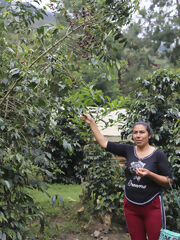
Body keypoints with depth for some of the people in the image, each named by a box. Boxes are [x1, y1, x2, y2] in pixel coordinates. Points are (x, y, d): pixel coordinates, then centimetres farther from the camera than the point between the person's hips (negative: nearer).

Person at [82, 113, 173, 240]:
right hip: (131, 206, 3)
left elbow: (169, 181, -7)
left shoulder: (158, 154, -7)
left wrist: (149, 174, -22)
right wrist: (92, 122, 1)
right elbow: (104, 143, 1)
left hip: (152, 206, -3)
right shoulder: (129, 150, 1)